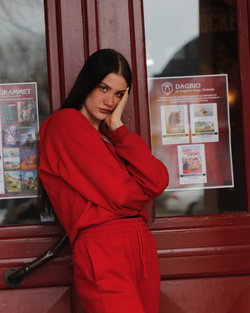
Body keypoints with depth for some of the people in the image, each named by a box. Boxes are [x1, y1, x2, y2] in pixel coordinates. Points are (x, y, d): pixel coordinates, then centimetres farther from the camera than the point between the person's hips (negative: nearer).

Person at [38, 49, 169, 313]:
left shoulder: (111, 136, 21)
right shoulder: (65, 123, -3)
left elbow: (159, 181, 3)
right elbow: (118, 194, -11)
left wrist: (118, 128, 2)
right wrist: (145, 190, 10)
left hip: (142, 246, 8)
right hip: (103, 253, -8)